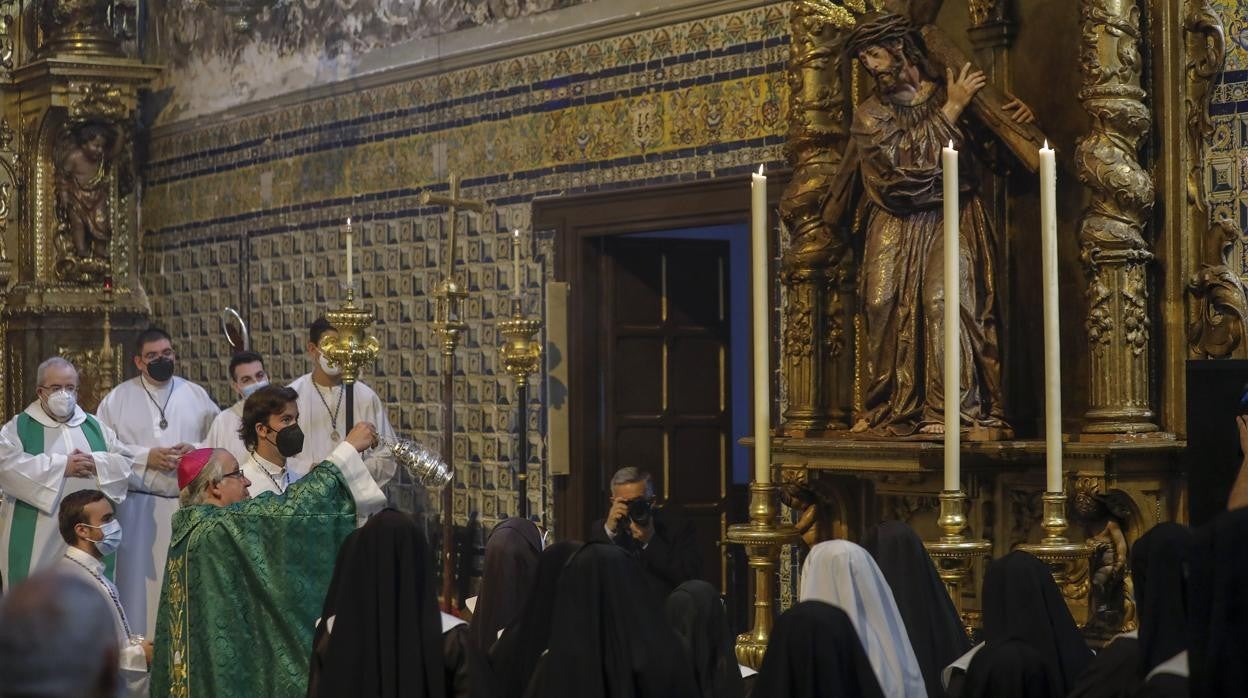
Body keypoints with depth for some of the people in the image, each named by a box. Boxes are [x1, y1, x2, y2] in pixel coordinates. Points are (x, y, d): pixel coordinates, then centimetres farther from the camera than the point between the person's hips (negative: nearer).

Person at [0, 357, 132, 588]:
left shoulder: (94, 427, 17)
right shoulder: (19, 428, 5)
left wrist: (96, 464, -10)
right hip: (38, 538, -3)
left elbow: (126, 463, 10)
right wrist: (61, 466, -15)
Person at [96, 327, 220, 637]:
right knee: (140, 579, -3)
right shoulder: (118, 398, 4)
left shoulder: (197, 396, 9)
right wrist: (146, 457, -12)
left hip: (189, 503, 2)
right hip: (139, 506, -2)